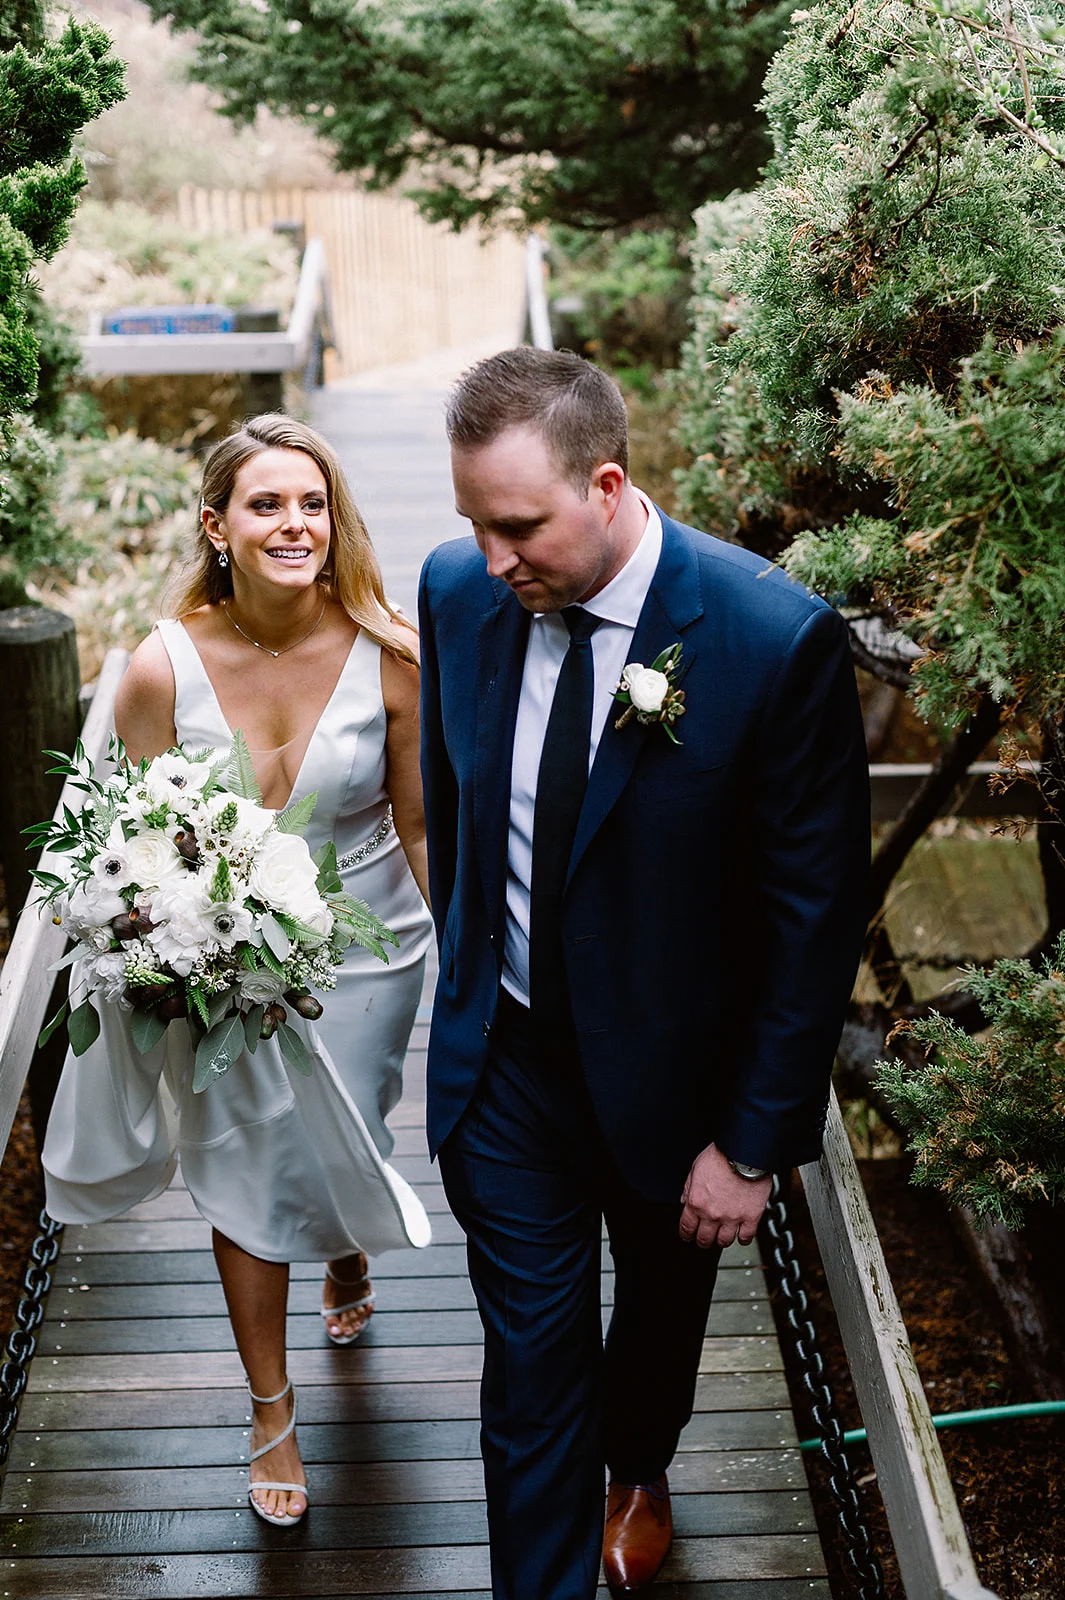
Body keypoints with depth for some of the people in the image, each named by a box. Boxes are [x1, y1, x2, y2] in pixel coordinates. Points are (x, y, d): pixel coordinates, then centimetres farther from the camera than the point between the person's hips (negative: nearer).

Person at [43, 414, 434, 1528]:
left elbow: (421, 826, -6)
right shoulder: (164, 667, -18)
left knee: (338, 1146, 17)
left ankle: (348, 1260, 59)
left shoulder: (387, 656, -17)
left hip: (363, 952, 0)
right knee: (246, 1166, 13)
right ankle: (271, 1405, 37)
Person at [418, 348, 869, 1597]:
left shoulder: (777, 640, -26)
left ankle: (638, 1470, 59)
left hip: (670, 1070, -1)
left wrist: (754, 1142, -15)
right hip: (503, 1061, 1)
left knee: (661, 1306, 26)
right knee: (531, 1351, 9)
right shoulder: (458, 591, -12)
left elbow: (814, 916, -18)